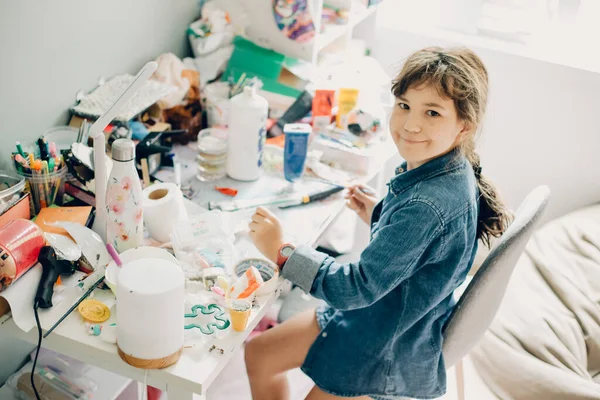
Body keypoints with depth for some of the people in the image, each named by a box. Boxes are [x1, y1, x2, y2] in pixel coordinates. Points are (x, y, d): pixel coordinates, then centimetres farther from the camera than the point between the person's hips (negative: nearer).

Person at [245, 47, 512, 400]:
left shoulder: (428, 204, -36)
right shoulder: (449, 171, -8)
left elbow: (359, 287, -31)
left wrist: (282, 251, -26)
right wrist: (378, 215, 2)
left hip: (392, 348, -9)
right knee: (258, 353, 15)